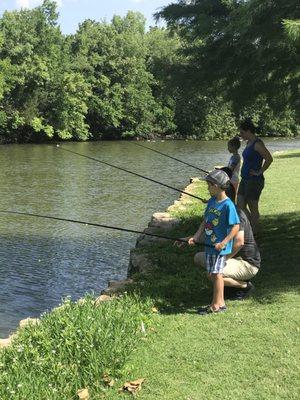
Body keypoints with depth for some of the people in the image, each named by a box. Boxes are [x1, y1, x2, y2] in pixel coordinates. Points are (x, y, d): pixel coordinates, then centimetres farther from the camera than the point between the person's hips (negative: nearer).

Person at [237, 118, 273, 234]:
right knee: (240, 205, 10)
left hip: (254, 181, -9)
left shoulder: (257, 143, -16)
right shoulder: (249, 143, 13)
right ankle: (251, 227, 23)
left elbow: (269, 159, -23)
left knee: (253, 208, 0)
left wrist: (259, 172, -16)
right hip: (245, 180, 9)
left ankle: (253, 233, 12)